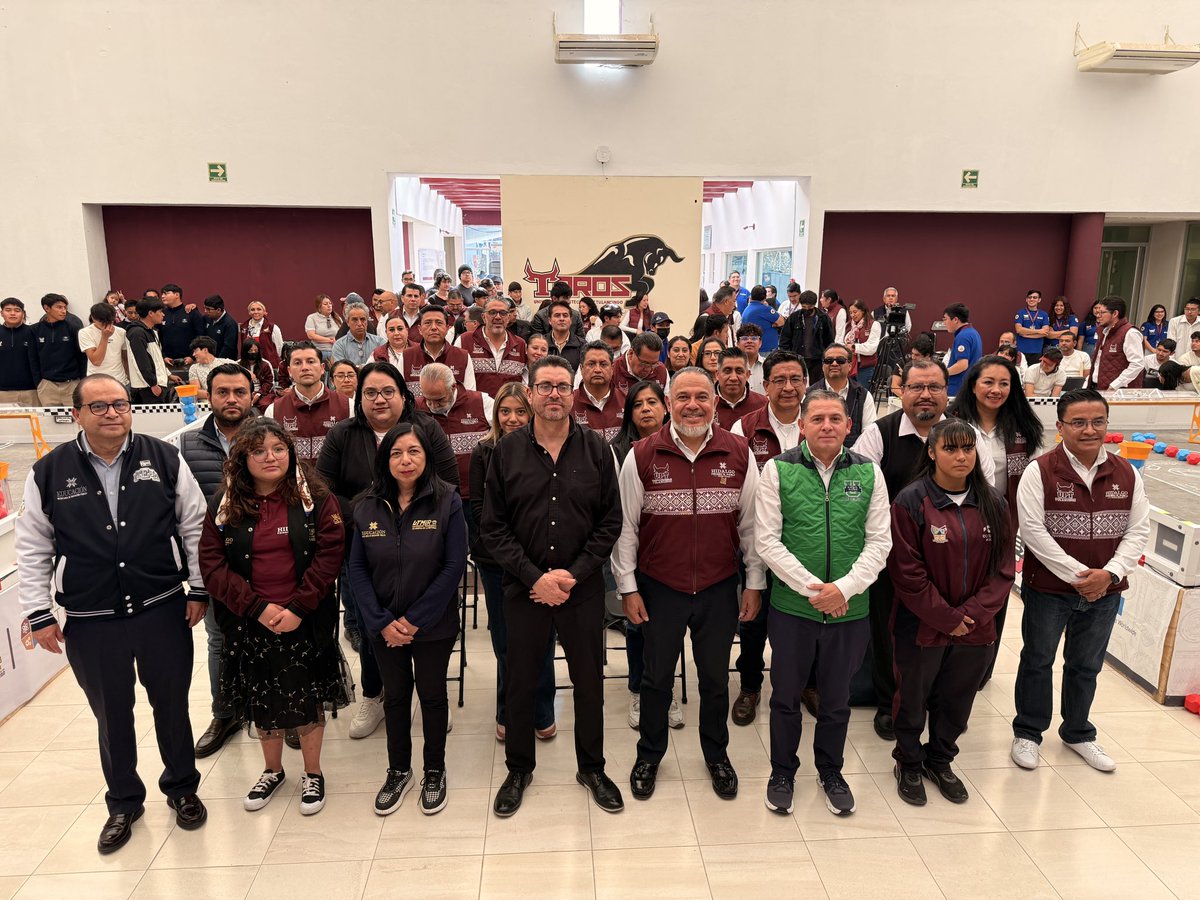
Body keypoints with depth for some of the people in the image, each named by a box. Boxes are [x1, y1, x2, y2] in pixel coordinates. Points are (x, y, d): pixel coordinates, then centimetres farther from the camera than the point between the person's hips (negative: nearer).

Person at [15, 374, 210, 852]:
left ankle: (182, 787, 36)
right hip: (91, 622, 1)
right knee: (111, 716, 16)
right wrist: (39, 615, 1)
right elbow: (33, 549, 4)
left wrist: (199, 588, 0)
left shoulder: (164, 459, -3)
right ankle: (123, 802, 37)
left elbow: (194, 526, 2)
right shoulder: (48, 473, -2)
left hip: (163, 610, 0)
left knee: (172, 704, 14)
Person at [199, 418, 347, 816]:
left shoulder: (317, 499, -5)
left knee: (307, 697, 8)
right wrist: (257, 607, -14)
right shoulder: (224, 507, 1)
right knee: (260, 700, 15)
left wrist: (297, 608, -17)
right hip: (248, 623, 2)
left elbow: (329, 555, -10)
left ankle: (312, 774, 30)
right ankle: (272, 771, 39)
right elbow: (211, 564, -4)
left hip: (305, 622, -2)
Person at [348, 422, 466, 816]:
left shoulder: (447, 501, -13)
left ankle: (434, 771, 35)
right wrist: (381, 622, -12)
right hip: (384, 626, 3)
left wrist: (416, 619, -17)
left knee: (432, 695, 15)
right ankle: (399, 771, 38)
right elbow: (357, 567, -3)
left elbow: (454, 566, -15)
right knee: (395, 695, 18)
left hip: (433, 625, -2)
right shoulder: (368, 506, -3)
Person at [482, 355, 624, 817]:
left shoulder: (596, 449, -2)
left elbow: (611, 522, -2)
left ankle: (591, 767, 34)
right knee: (520, 681, 12)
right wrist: (534, 577, -13)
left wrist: (573, 575, -12)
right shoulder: (507, 451, -2)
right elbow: (493, 527, -3)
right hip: (524, 588, 0)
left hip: (583, 588, 0)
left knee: (589, 680, 12)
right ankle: (518, 768, 34)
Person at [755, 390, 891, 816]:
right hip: (791, 607, -2)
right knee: (786, 696, 14)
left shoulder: (869, 473, -1)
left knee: (836, 698, 18)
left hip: (850, 609, 2)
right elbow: (767, 540, -10)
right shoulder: (778, 470, -7)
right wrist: (812, 588, -15)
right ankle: (782, 772, 35)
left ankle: (830, 771, 40)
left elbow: (879, 541, -1)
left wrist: (845, 588, -14)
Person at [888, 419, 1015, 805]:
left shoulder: (993, 503, 1)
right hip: (922, 626, -4)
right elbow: (906, 571, -16)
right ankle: (909, 763, 37)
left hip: (977, 628, 4)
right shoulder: (911, 502, -14)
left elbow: (1004, 567, 0)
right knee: (913, 698, 14)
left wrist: (973, 613, -11)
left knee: (957, 701, 19)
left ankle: (940, 760, 43)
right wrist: (946, 618, -15)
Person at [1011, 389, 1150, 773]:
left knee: (1086, 665, 19)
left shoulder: (1126, 474, 0)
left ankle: (1078, 733, 40)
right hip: (1048, 588, -4)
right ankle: (1028, 732, 29)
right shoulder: (1040, 471, -13)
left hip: (1104, 592, 4)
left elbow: (1138, 530, 0)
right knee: (1038, 660, 12)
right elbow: (1032, 530, -17)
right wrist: (1077, 575, -19)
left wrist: (1109, 573, -14)